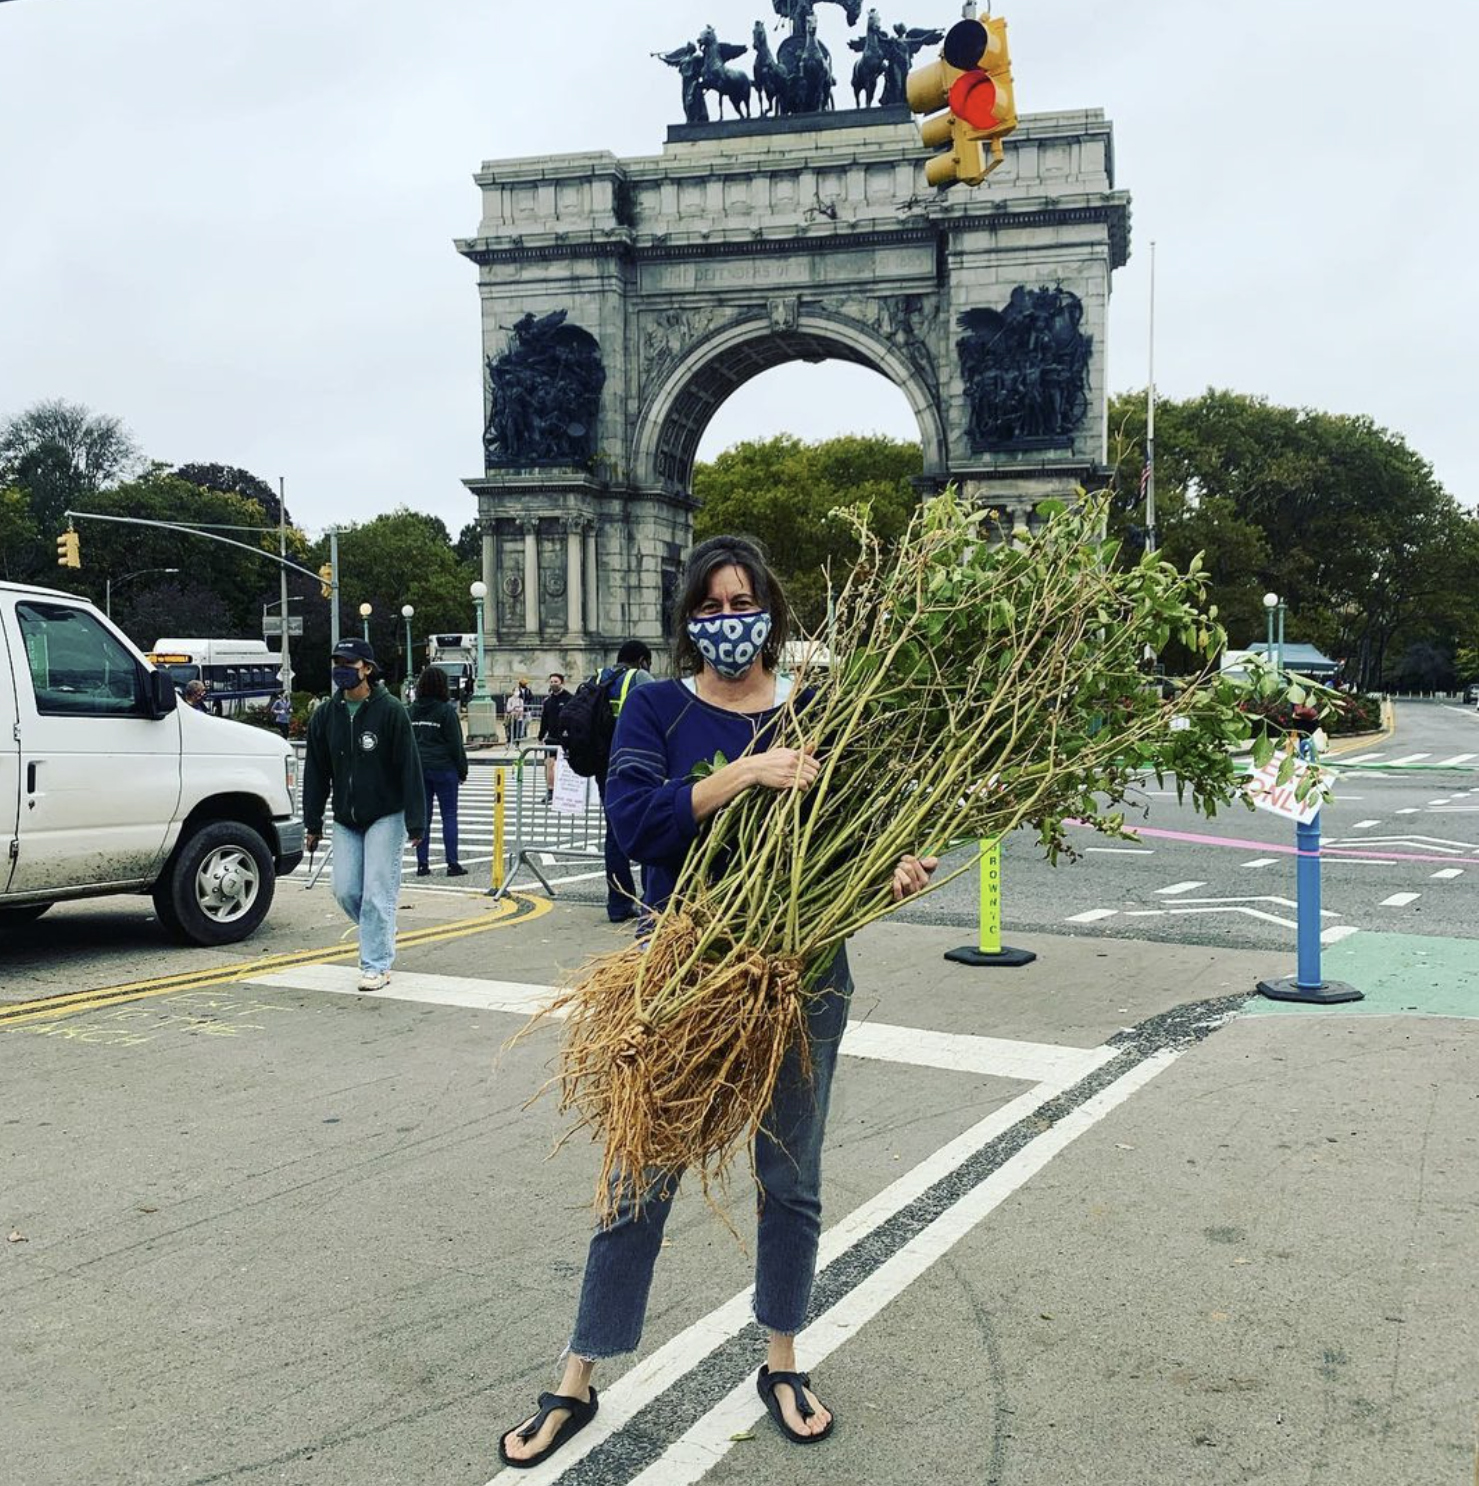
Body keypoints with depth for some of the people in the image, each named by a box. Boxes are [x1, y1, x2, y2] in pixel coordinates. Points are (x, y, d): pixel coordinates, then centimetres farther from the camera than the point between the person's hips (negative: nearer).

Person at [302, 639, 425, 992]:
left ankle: (376, 965, 3)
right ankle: (382, 933, 31)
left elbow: (410, 769, -11)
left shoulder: (390, 711, -10)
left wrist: (416, 823, -15)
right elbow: (315, 773, 10)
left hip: (385, 817, -5)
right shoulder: (326, 715, 5)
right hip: (345, 820, 5)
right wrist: (312, 824, 8)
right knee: (345, 890, 5)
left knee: (377, 893, -5)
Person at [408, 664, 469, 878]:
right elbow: (456, 744, -8)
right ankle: (452, 864, 0)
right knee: (449, 815, 1)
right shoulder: (446, 710, -9)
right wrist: (462, 770, 0)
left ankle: (422, 863, 9)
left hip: (418, 768, 5)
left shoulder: (412, 710, 6)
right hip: (443, 768, -5)